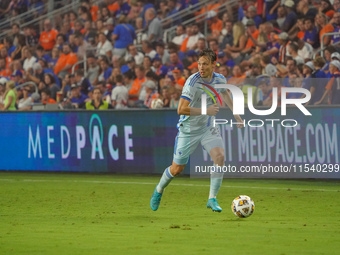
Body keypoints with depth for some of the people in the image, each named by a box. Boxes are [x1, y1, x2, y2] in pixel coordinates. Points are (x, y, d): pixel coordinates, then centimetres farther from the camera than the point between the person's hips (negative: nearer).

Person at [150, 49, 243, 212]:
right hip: (189, 129, -4)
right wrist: (206, 111, -32)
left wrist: (235, 113, 25)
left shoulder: (220, 80, -5)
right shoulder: (192, 82, -24)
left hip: (208, 128, 4)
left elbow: (225, 93, 21)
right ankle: (159, 190, 36)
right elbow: (181, 109, -32)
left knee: (220, 157, -21)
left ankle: (212, 199, -12)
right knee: (177, 169, 4)